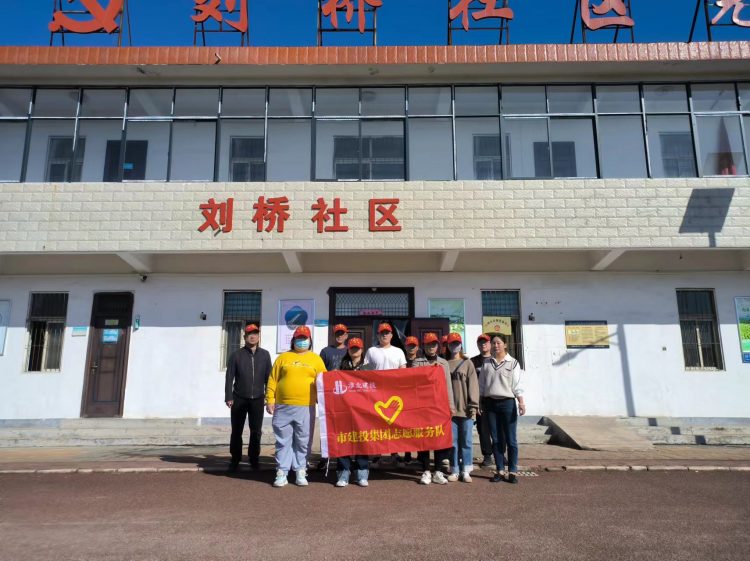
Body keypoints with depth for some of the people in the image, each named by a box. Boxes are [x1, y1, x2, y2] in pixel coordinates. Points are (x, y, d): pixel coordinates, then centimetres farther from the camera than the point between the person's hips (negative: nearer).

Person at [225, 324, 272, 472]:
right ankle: (235, 460, 18)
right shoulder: (236, 355, -1)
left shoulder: (265, 355, 4)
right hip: (239, 399, -1)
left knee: (256, 431, 6)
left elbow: (269, 377, 5)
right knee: (236, 431, 6)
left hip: (257, 399, 1)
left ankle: (254, 459, 20)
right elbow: (229, 377, -2)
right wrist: (228, 397, -8)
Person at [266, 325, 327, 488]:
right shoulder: (283, 357, 9)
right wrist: (270, 400, -1)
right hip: (283, 407, 0)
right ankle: (281, 473, 11)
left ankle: (300, 472, 15)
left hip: (306, 408, 0)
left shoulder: (316, 359, 9)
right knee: (283, 441, 5)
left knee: (303, 442, 5)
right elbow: (273, 380, 6)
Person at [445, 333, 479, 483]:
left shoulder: (467, 363, 5)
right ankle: (455, 470, 13)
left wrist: (473, 405, -9)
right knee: (453, 441, 5)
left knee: (466, 440, 3)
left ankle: (466, 470, 12)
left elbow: (473, 384, -1)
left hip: (465, 408, -1)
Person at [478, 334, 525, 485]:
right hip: (490, 404, 3)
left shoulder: (513, 363, 2)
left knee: (510, 439, 0)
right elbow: (481, 385, 13)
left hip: (507, 403, -3)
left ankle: (512, 471, 8)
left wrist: (521, 401, -15)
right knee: (496, 439, 8)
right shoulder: (486, 363, 10)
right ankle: (499, 470, 15)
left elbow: (517, 384, -4)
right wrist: (480, 404, 9)